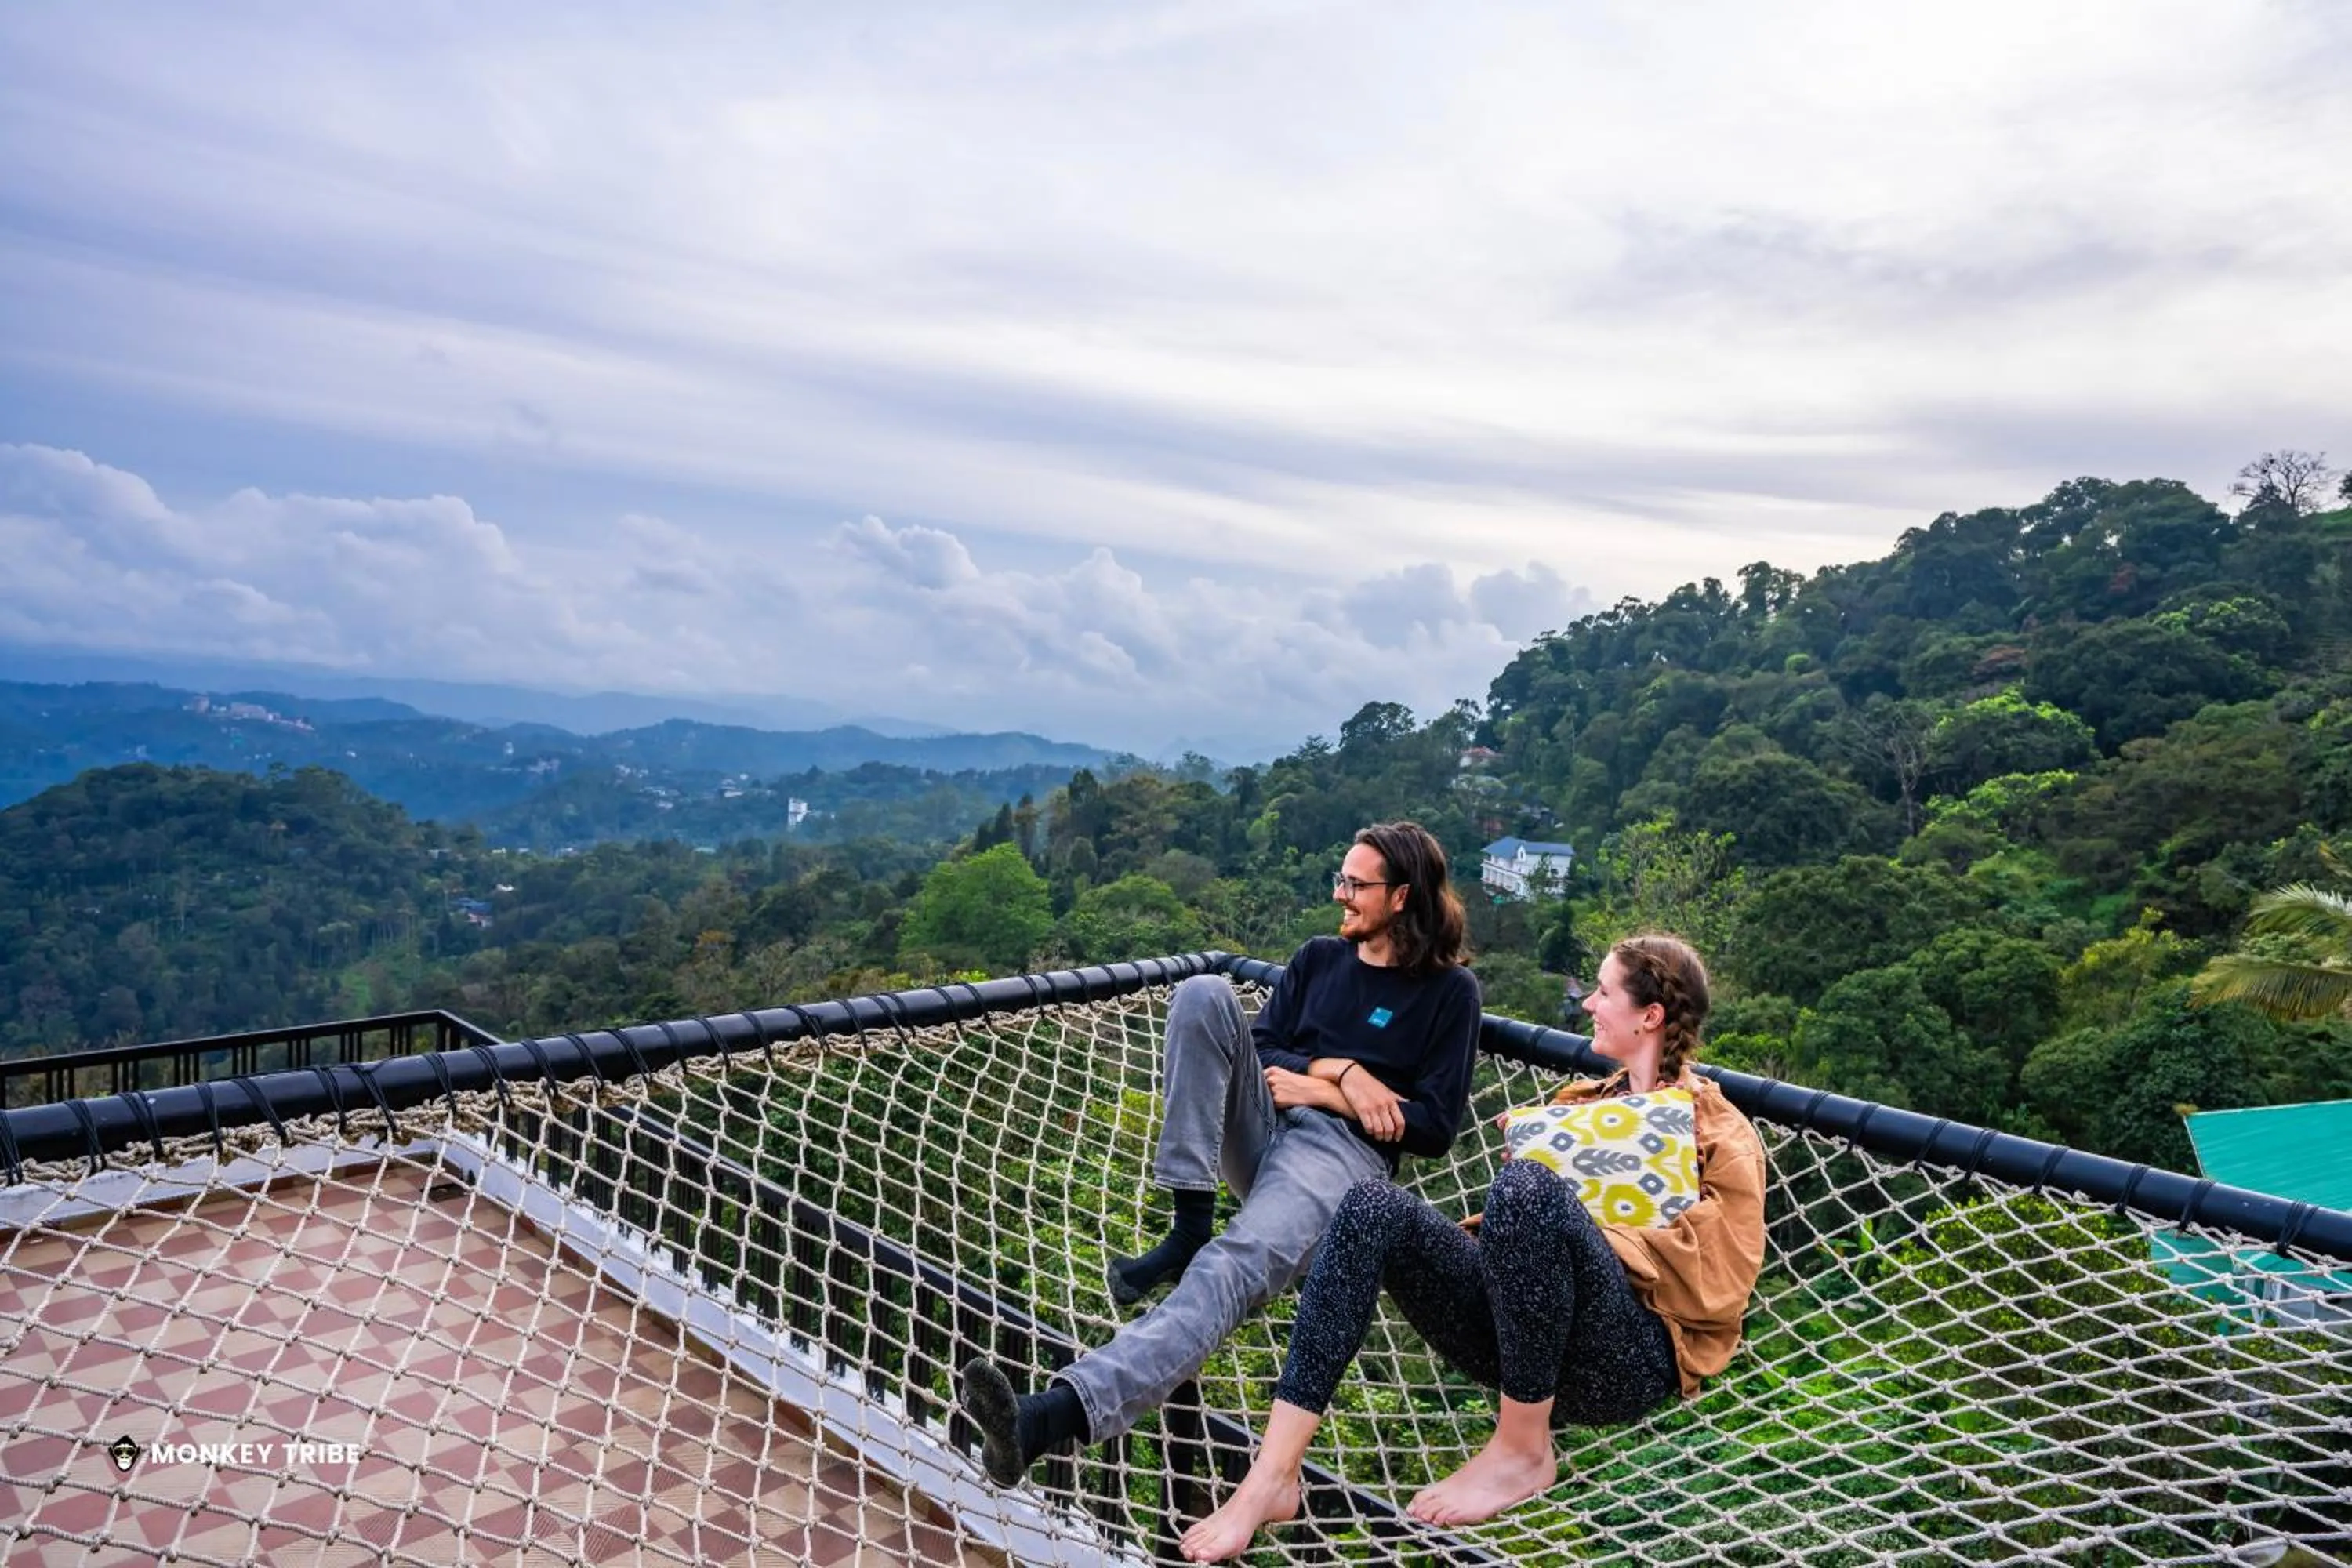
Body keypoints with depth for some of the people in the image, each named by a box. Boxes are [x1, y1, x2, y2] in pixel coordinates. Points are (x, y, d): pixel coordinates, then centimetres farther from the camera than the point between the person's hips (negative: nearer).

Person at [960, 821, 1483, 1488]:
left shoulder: (1449, 990, 6)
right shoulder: (1319, 958, 19)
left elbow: (1436, 1127, -1)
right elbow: (1259, 1052, 10)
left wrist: (1320, 1091, -6)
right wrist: (1341, 1071, -7)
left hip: (1344, 1152, -5)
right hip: (1262, 1127, 5)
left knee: (1230, 1270, -36)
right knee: (1204, 993, -22)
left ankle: (1051, 1414, -55)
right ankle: (1188, 1229, -25)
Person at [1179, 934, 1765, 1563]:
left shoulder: (1721, 1136, 4)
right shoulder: (1585, 1101, 23)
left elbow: (1717, 1288, -9)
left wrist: (1587, 1228, -11)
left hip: (1629, 1358, -6)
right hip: (1525, 1341, 6)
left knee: (1528, 1187, -34)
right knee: (1375, 1210, -19)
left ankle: (1524, 1450, -17)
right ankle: (1272, 1477, -26)